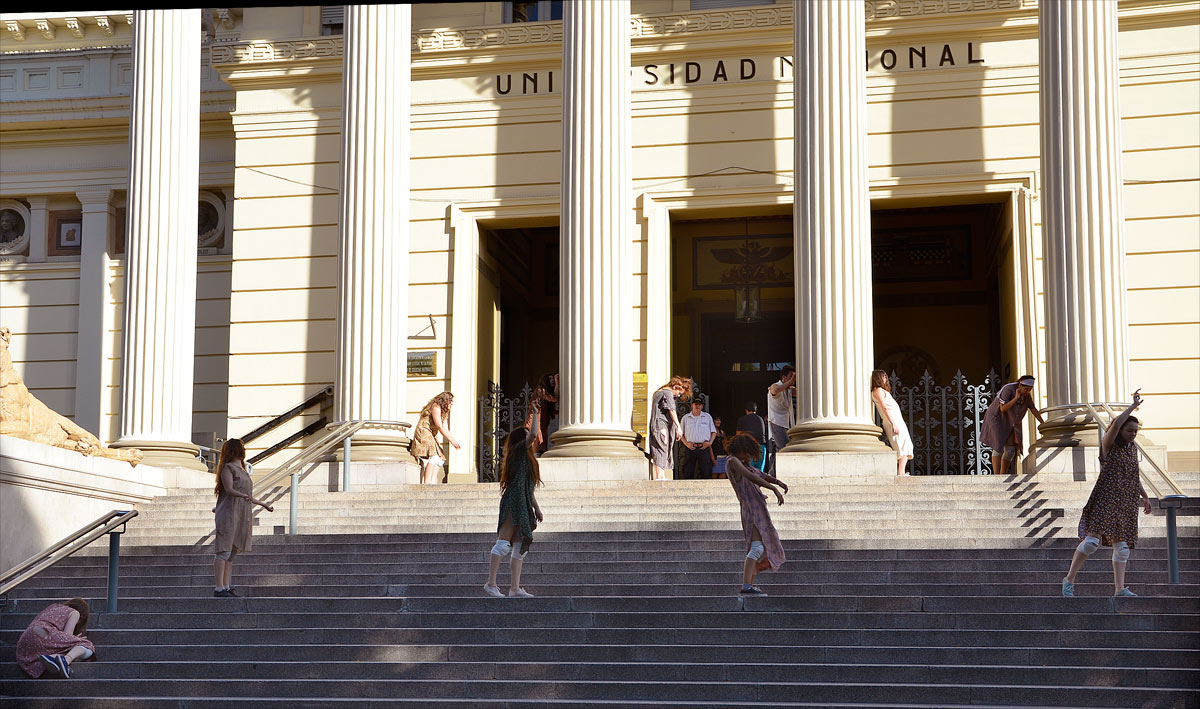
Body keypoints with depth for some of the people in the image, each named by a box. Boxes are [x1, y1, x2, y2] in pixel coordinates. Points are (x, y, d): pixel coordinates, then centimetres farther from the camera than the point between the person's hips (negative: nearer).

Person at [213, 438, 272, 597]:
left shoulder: (242, 470, 24)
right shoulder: (228, 468, -2)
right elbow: (229, 489, -16)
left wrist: (263, 504, 39)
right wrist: (244, 496, -33)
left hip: (242, 516, 9)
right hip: (229, 513, -9)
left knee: (233, 553, 5)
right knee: (224, 551, -12)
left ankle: (226, 586, 4)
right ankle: (218, 588, -15)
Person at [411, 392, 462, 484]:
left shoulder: (444, 413, 19)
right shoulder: (435, 407, -12)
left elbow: (445, 429, 12)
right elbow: (439, 426, -19)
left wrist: (454, 440, -5)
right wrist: (451, 440, -19)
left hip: (431, 437, 11)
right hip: (423, 433, -11)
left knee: (440, 458, 2)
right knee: (433, 456, -25)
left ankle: (432, 482, -7)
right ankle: (426, 483, -35)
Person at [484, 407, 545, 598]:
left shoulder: (527, 457, 24)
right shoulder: (518, 451, -2)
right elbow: (533, 435, -18)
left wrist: (536, 507, 27)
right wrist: (535, 413, -10)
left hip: (523, 506, 10)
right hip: (513, 502, -10)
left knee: (520, 546, 6)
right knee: (504, 542, -12)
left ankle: (515, 588, 5)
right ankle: (491, 583, -12)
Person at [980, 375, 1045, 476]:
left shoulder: (1027, 395, -4)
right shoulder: (1008, 389, -25)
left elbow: (1033, 409, 6)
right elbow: (1003, 408, -30)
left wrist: (1043, 424, 7)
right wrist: (1016, 398, -33)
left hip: (1009, 422, 7)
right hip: (996, 418, -7)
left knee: (1010, 450, -2)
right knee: (998, 447, -18)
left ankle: (1003, 475, 10)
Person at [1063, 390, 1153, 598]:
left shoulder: (1133, 448, 14)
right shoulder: (1109, 444, -5)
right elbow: (1116, 423, -24)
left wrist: (1144, 496, 26)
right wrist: (1133, 406, -16)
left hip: (1126, 503, 7)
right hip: (1106, 499, -7)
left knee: (1122, 545, 3)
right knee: (1093, 540, -16)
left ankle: (1120, 589, 4)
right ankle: (1069, 580, -6)